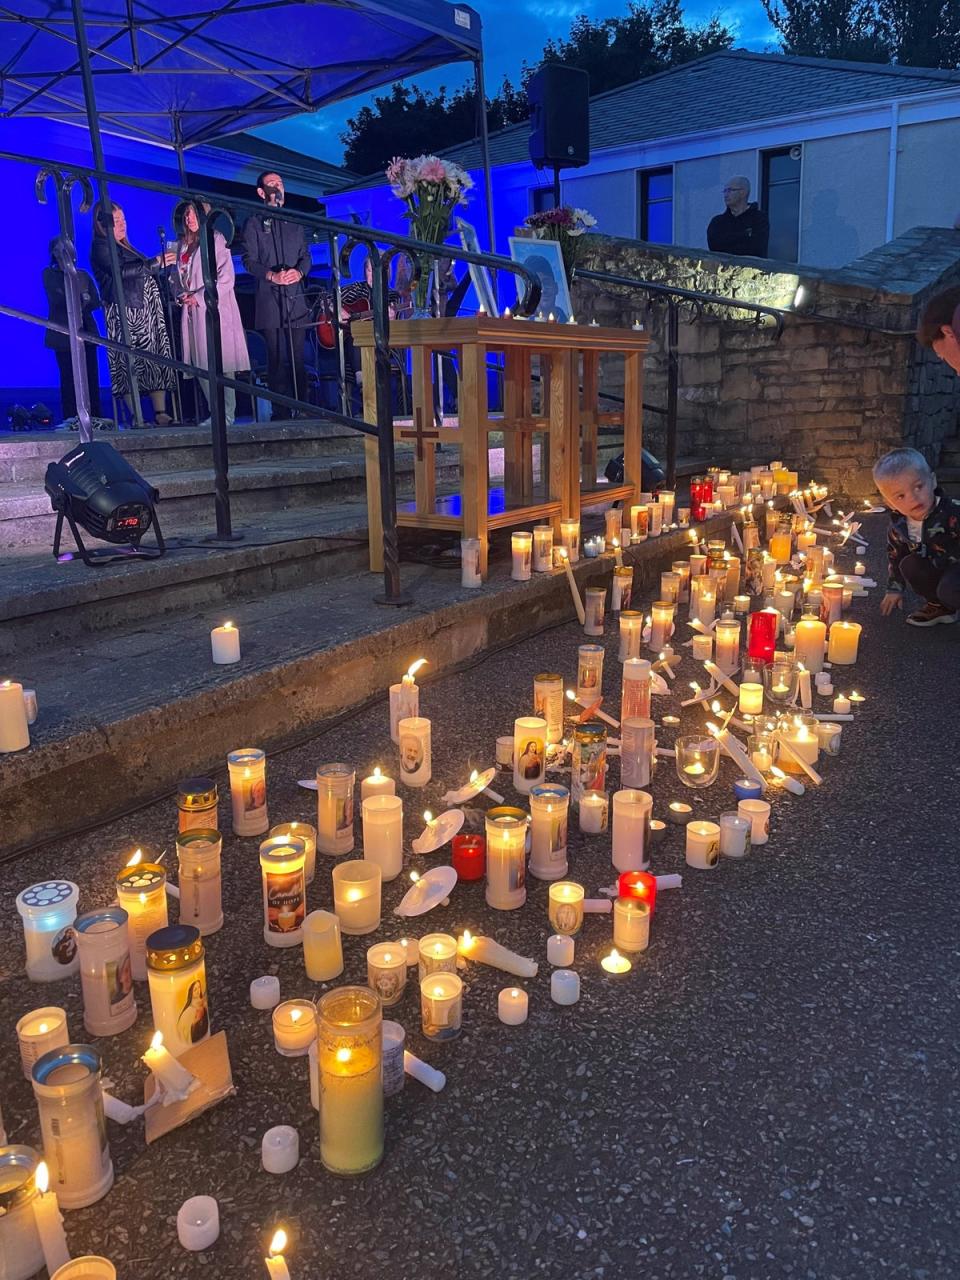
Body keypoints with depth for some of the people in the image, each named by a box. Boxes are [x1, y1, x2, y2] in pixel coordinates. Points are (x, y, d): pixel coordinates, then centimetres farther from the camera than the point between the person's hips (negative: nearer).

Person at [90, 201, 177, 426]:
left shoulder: (123, 246, 23)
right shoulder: (101, 248, -4)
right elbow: (121, 271, -21)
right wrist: (156, 263, -25)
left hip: (147, 312, 9)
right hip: (125, 313, -9)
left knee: (156, 359, 0)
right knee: (130, 363, -11)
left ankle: (161, 414, -3)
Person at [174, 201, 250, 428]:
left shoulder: (216, 239, 0)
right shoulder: (183, 245, 18)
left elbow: (226, 278, -9)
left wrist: (199, 297, -12)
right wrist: (183, 295, 5)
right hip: (192, 312, 6)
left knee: (220, 363, -9)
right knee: (201, 365, 3)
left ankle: (228, 414, -6)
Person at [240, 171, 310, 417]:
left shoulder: (295, 223, 22)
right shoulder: (254, 223, 10)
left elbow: (306, 256, 16)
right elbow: (249, 260, 2)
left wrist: (299, 271, -7)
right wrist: (271, 275, -16)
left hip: (296, 298, 3)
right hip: (270, 299, -3)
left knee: (297, 358, 0)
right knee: (278, 359, -7)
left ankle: (302, 411, 2)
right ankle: (281, 414, -6)